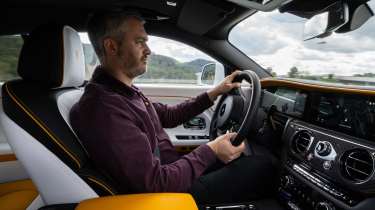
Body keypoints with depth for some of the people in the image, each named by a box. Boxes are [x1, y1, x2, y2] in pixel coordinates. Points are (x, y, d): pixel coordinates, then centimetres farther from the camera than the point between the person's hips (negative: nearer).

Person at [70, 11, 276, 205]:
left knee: (242, 155, 16)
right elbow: (156, 183, -29)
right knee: (260, 166, -2)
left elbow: (169, 115, 10)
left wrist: (214, 93, 8)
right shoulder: (105, 109, -30)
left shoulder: (124, 92, 2)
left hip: (174, 170, 9)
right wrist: (210, 150, -20)